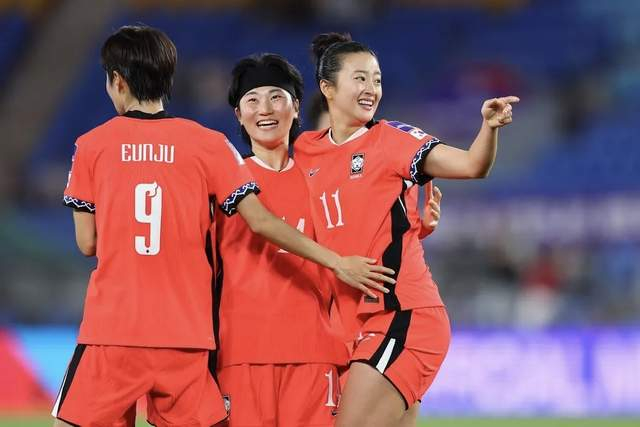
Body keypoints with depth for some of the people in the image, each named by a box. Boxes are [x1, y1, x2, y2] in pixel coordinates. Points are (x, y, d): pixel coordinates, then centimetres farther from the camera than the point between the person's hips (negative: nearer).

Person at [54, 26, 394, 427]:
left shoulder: (91, 146, 2)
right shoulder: (209, 144, 4)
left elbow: (87, 243, 5)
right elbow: (261, 221, -1)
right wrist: (337, 261, 3)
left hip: (110, 332, -1)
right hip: (185, 334, 2)